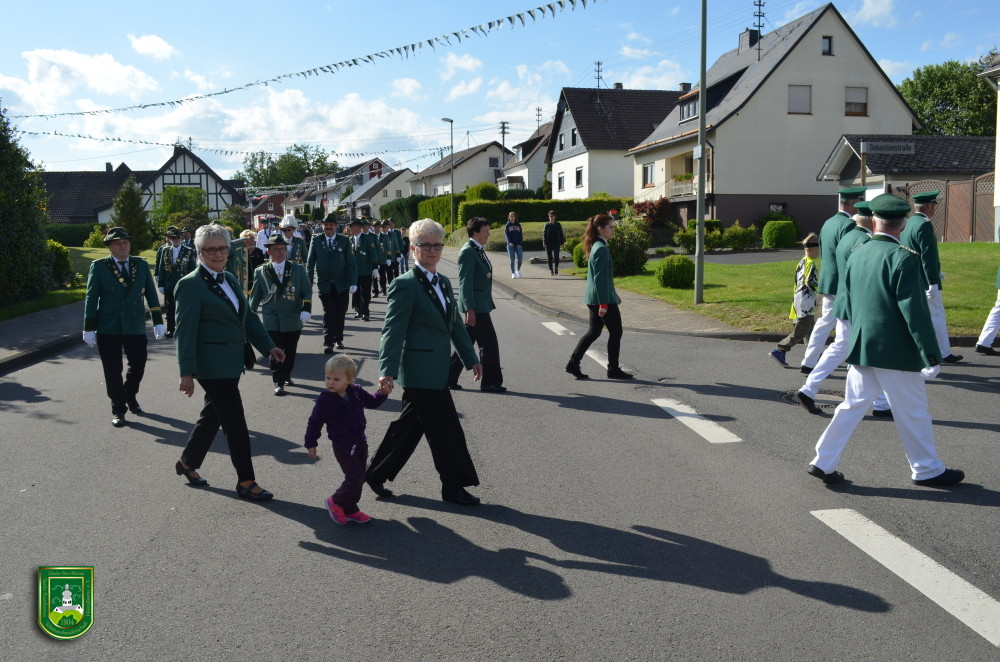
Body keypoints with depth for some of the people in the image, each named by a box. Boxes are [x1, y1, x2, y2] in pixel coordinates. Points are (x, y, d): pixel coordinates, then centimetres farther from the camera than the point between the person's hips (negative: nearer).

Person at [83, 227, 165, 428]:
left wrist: (157, 321, 3)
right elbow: (91, 298, -2)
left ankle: (130, 396, 38)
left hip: (136, 327, 3)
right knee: (113, 371, 3)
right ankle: (118, 409, 17)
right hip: (108, 328, -2)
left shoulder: (141, 265, 6)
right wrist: (89, 328, -5)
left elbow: (151, 294, 7)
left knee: (138, 366, 11)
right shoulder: (99, 267, -2)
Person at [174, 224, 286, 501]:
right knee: (236, 423, -4)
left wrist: (268, 346, 8)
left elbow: (248, 316, 16)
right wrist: (187, 372, -20)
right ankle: (246, 482, 6)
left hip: (231, 362, 8)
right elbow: (185, 331, -16)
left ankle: (187, 462, 38)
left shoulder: (230, 279, 12)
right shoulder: (191, 285, -13)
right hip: (212, 364, -8)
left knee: (213, 415, 20)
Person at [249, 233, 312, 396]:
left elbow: (307, 291, 4)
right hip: (271, 320, -1)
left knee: (290, 352, 12)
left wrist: (306, 309, -11)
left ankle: (286, 375, 34)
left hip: (293, 320, 2)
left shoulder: (298, 269, 4)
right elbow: (255, 296, 8)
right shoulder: (261, 272, 2)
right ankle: (278, 383, 4)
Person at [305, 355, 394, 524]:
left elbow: (372, 402, 16)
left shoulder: (357, 392, -3)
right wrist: (311, 444, -5)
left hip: (360, 443, 6)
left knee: (359, 478, 13)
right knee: (355, 477, -11)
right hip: (343, 447, -6)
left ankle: (350, 509, 28)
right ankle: (336, 502, 12)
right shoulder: (325, 400, -16)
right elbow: (314, 422, -7)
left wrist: (383, 393, -1)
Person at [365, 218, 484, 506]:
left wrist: (470, 358, 19)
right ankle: (454, 485, 13)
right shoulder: (405, 285, -12)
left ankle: (376, 474, 29)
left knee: (409, 425, 16)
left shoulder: (444, 282, 14)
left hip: (436, 369, 9)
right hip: (421, 371, -9)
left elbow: (455, 324, 20)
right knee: (445, 429, -1)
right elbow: (393, 329, -17)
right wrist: (388, 369, -24)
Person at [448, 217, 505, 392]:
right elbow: (465, 282, -19)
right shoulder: (468, 252, -15)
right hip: (475, 306, -10)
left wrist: (488, 305, 21)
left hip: (481, 305, 10)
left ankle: (449, 378, 19)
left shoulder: (478, 251, 15)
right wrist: (469, 309, -23)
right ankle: (491, 382, 6)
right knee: (489, 344, -3)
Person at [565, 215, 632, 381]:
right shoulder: (602, 249, -17)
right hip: (602, 298, -10)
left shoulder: (596, 246, 13)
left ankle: (573, 364, 14)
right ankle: (613, 369, 12)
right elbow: (600, 278, -21)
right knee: (615, 332, 3)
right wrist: (604, 303, -23)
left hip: (593, 298, 10)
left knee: (594, 332, 14)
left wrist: (613, 294, 26)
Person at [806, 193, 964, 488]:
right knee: (912, 412, 8)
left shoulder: (858, 253, 5)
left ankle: (824, 462, 12)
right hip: (895, 352, -6)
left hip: (861, 348, 6)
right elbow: (915, 312, -17)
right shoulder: (904, 258, -15)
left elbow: (843, 306, 12)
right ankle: (927, 470, 22)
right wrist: (931, 355, -12)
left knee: (852, 405, 12)